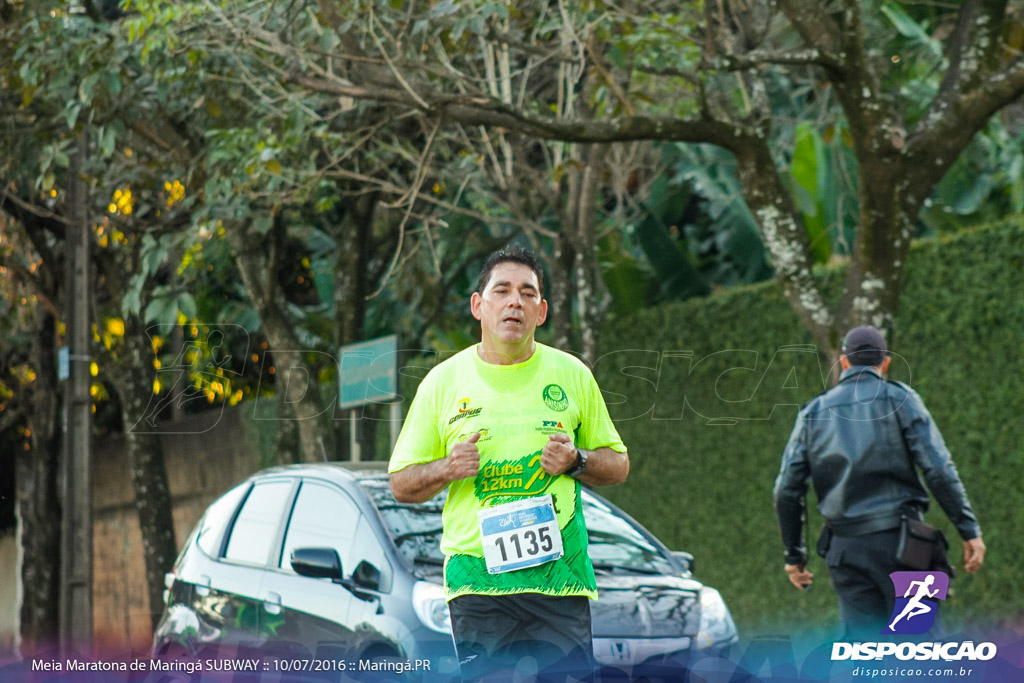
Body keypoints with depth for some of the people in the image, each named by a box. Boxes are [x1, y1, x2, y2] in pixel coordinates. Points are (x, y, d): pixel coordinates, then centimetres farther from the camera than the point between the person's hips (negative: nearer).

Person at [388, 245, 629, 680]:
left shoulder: (571, 375, 9)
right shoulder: (442, 382, 7)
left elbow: (618, 465, 16)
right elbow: (401, 484, 11)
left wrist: (576, 462, -5)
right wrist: (447, 469, -9)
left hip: (559, 574, 1)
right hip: (475, 576, 0)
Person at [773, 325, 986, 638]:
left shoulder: (813, 413, 12)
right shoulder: (898, 399, 1)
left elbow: (786, 492, 10)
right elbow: (939, 469, -8)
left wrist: (794, 554, 18)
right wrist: (970, 530, -5)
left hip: (845, 550, 3)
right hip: (899, 541, -3)